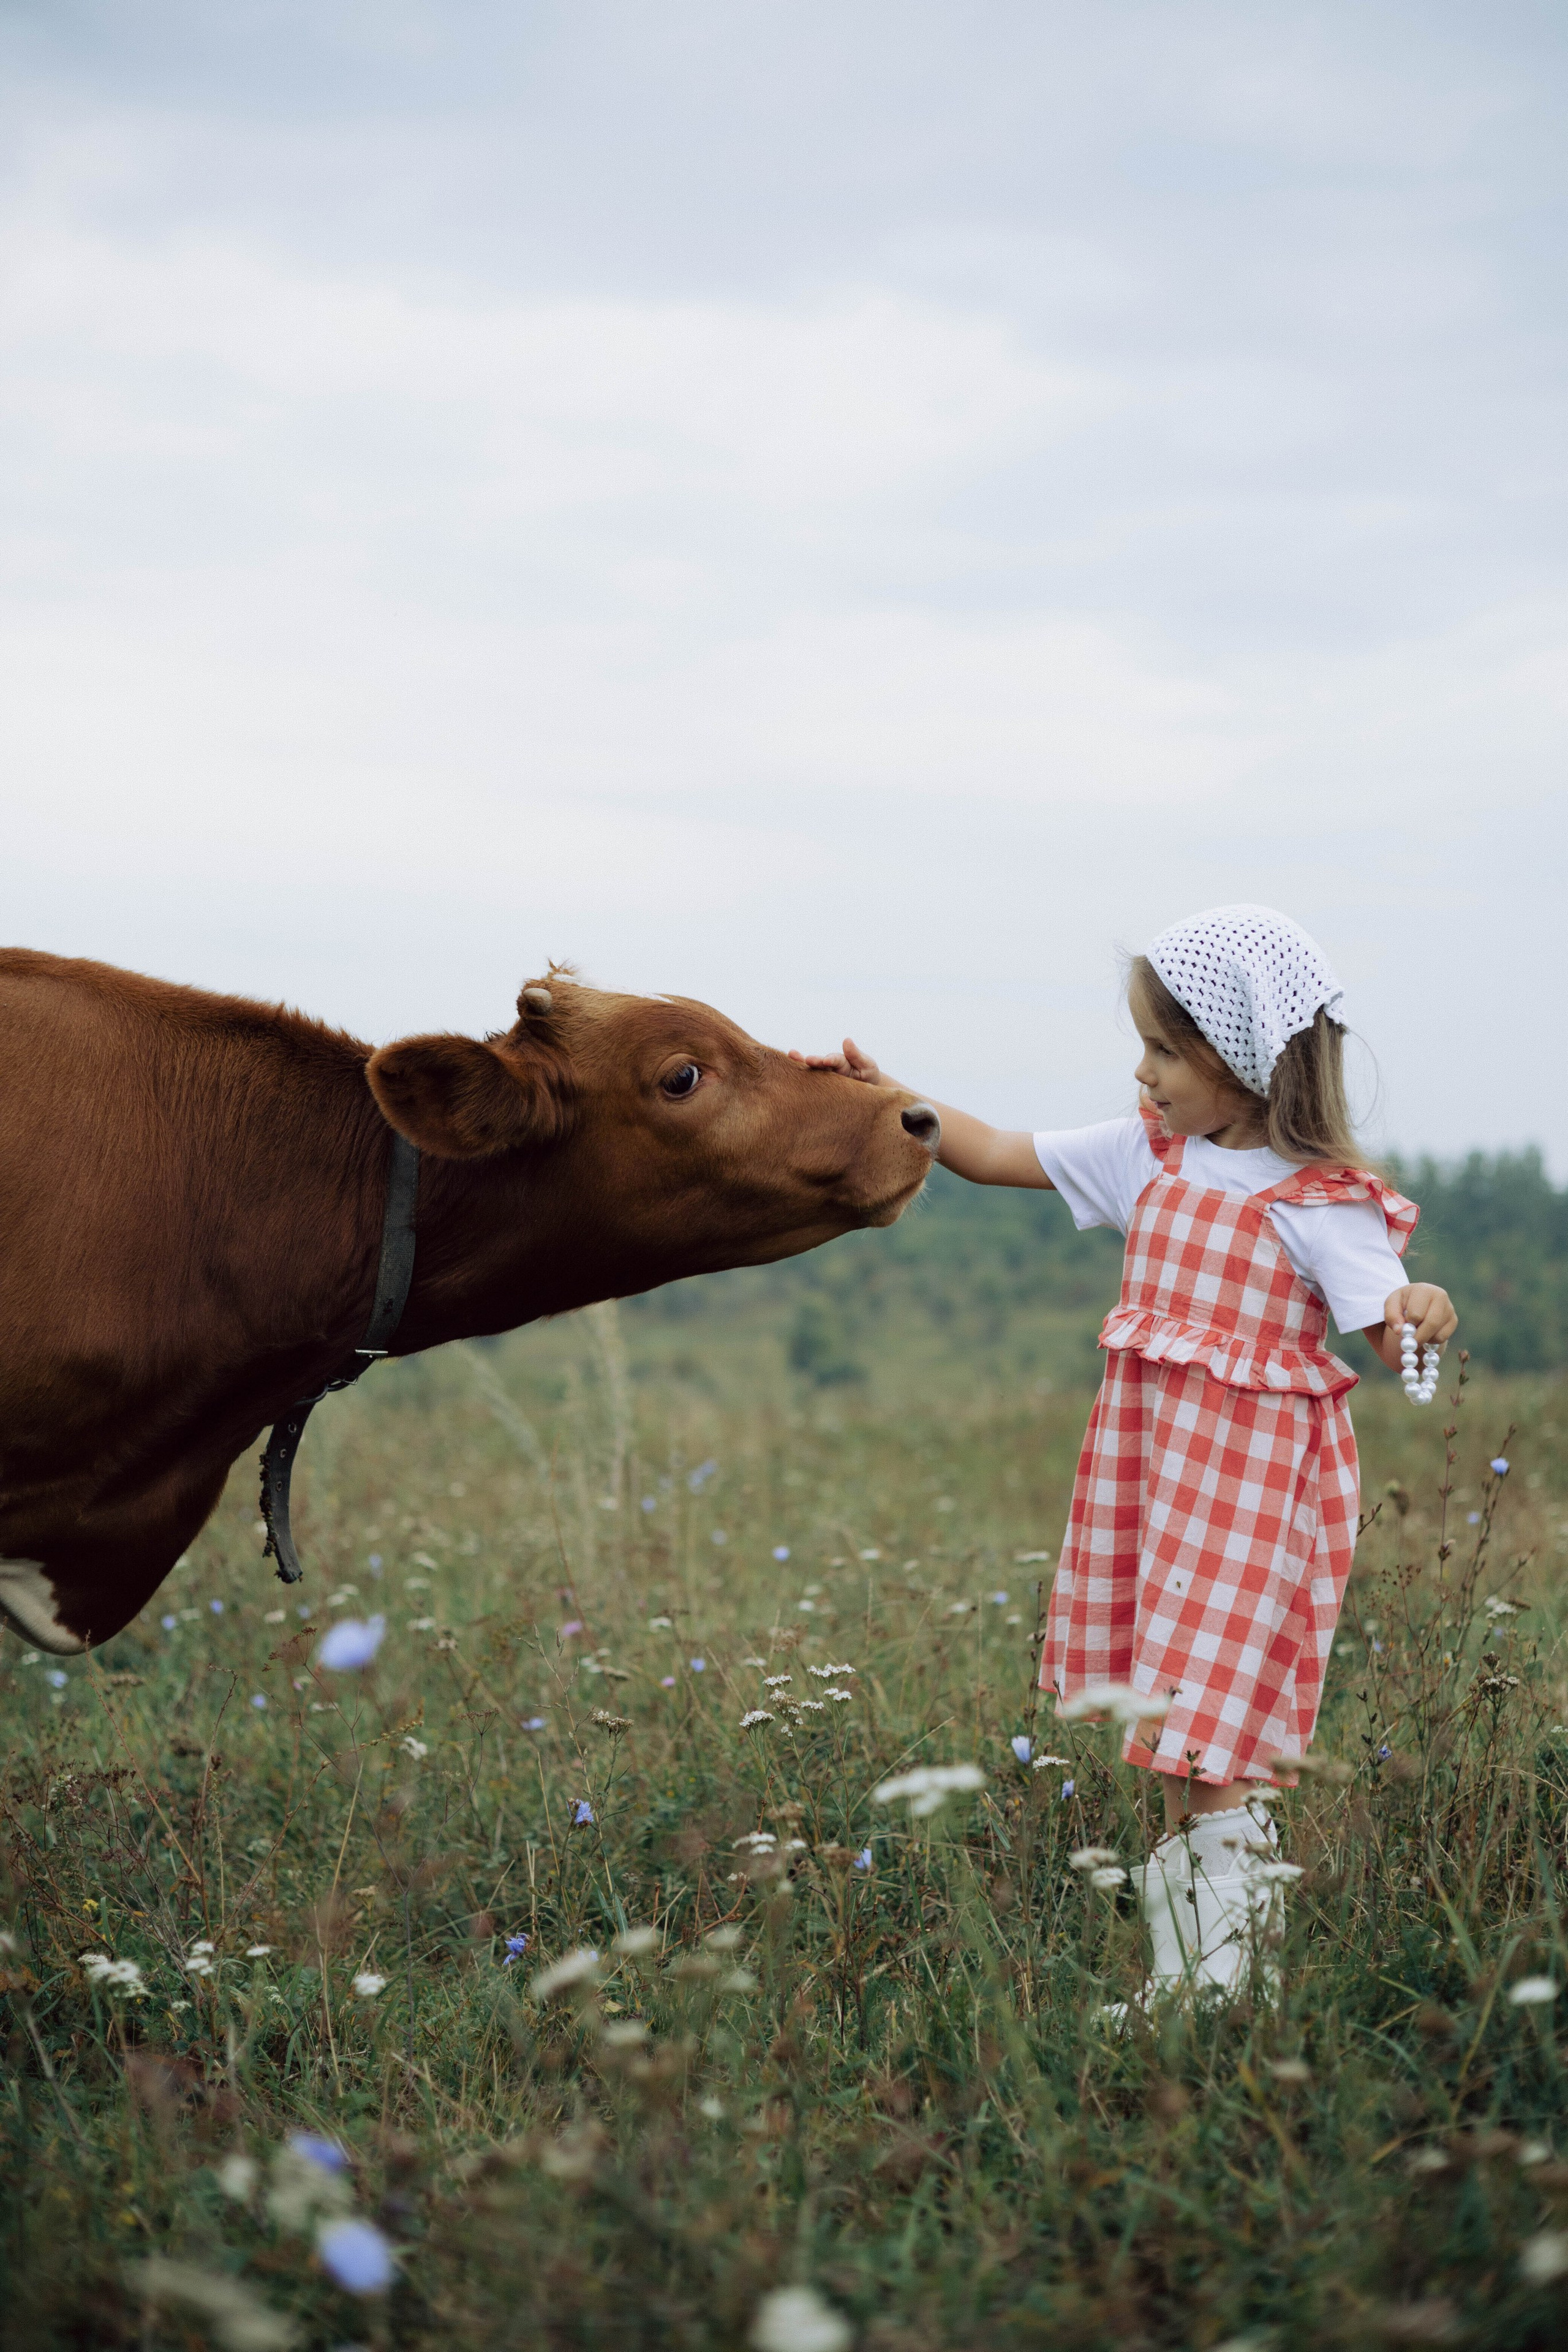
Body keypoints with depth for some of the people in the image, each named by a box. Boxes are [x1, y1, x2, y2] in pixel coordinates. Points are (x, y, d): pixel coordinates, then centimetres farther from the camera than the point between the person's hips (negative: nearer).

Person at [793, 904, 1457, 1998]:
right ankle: (1181, 1966, 20)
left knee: (1206, 1722, -9)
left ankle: (1222, 1971, -2)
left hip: (1252, 1485, -6)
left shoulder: (1321, 1202, -12)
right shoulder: (1150, 1156, 6)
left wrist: (1418, 1314, -40)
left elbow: (1384, 1327, -17)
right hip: (1147, 1459, 6)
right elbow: (997, 1155, 13)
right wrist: (881, 1094, 7)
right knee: (1175, 1734, 11)